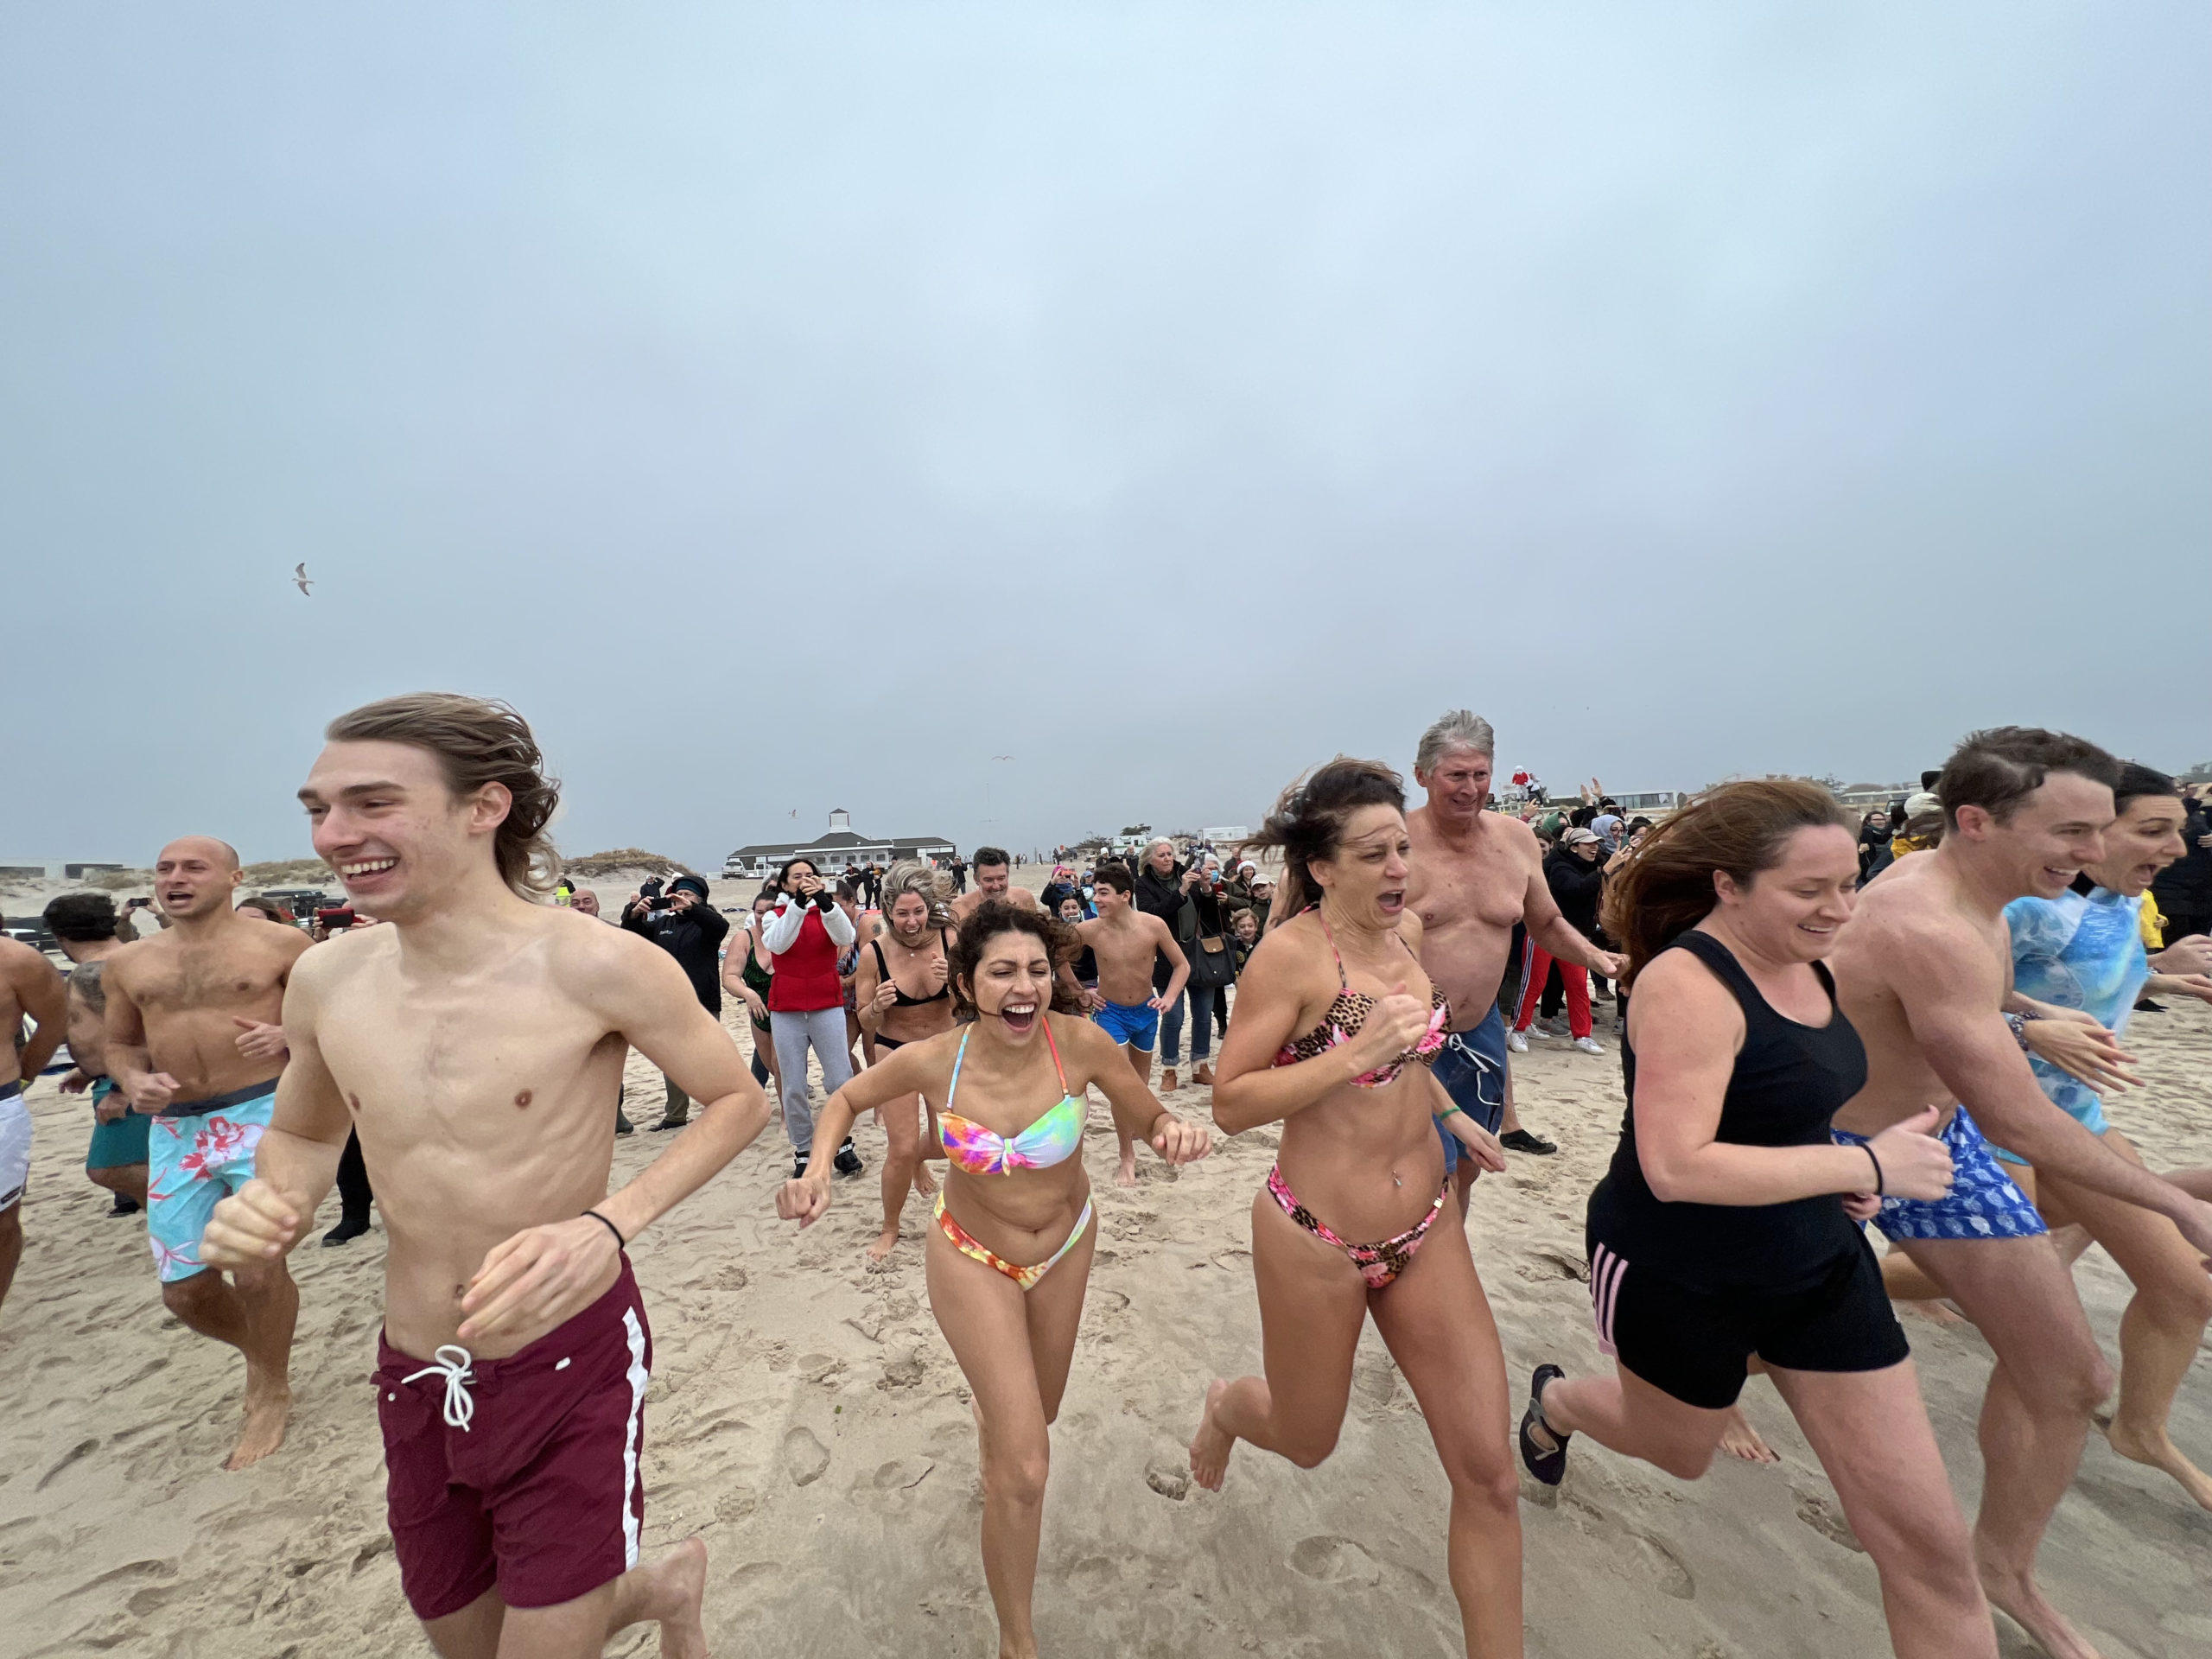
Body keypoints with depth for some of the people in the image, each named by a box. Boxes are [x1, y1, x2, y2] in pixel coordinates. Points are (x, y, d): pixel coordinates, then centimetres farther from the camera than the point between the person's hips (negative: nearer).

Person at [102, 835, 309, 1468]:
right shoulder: (127, 963, 12)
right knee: (183, 1288, 8)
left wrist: (285, 1035, -18)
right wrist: (131, 1082, -1)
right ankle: (259, 1353, 38)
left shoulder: (282, 944, -3)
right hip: (173, 1131, 5)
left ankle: (273, 1390, 17)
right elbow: (120, 1043, 20)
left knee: (257, 1268, -9)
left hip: (264, 1115, -5)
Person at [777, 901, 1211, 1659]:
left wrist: (1174, 1132, -39)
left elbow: (1148, 1119, -17)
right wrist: (817, 1171, -24)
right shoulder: (931, 1060, -28)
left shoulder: (1079, 1041, -30)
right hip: (972, 1256, -2)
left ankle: (992, 1398, 65)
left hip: (1065, 1245, 2)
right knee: (1025, 1464, -3)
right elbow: (846, 1099, -8)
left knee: (1032, 1419, 26)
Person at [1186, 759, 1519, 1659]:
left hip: (1427, 1230, 5)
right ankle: (1226, 1405, 54)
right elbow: (1230, 1104, -20)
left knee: (1489, 1476, 8)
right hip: (1315, 1240, -5)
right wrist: (1354, 1057, -29)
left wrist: (1448, 1112, 19)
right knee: (1307, 1444, 20)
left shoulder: (1407, 930, -1)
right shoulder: (1289, 953, -22)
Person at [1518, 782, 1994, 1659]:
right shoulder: (1688, 984, -30)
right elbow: (1676, 1168, -33)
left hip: (1817, 1259, 7)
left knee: (1929, 1539, 9)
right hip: (1678, 1276, -6)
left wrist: (1837, 1174, -1)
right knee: (1681, 1453, 22)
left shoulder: (1802, 959, -2)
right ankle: (1555, 1400, 54)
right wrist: (1869, 1166, -26)